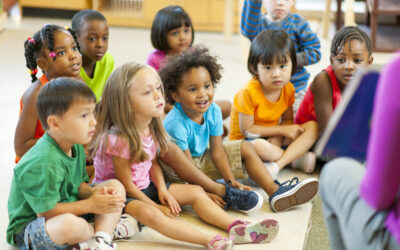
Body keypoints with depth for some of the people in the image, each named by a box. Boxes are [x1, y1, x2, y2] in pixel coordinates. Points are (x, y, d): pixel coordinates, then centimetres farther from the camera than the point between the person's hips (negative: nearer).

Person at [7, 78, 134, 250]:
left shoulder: (75, 147, -1)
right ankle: (106, 228, -7)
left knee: (116, 186, 6)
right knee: (70, 224, -43)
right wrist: (90, 205, -20)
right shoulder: (42, 164, -30)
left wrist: (92, 191, -13)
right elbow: (45, 211, -26)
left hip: (68, 212, 10)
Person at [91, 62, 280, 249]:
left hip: (144, 188, 10)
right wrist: (156, 206, -14)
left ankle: (236, 228, -10)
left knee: (195, 192, 3)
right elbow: (126, 184, -21)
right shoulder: (119, 139, -27)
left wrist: (162, 190, -6)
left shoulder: (150, 129, -1)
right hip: (119, 196, -10)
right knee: (148, 213, -38)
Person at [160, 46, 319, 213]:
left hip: (203, 158, 7)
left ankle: (275, 191, -12)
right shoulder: (176, 124, -32)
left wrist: (231, 182, -18)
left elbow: (217, 151, -9)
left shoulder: (213, 110, -13)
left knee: (245, 147, -2)